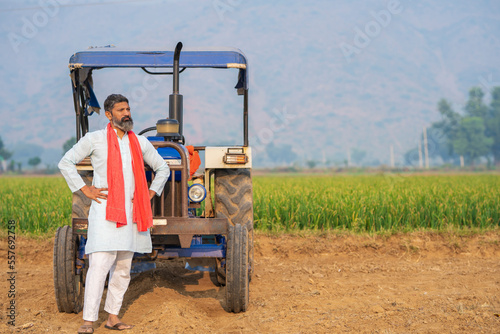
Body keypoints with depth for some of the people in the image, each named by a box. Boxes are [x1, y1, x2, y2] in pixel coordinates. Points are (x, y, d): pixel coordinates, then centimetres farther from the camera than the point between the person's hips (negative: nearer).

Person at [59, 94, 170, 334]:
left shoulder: (140, 143, 11)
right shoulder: (94, 139, 0)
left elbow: (162, 168, 22)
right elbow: (65, 163, 3)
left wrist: (149, 194, 9)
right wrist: (85, 190, -4)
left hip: (131, 214, 5)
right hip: (104, 212, -5)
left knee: (123, 269, 9)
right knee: (99, 266, -12)